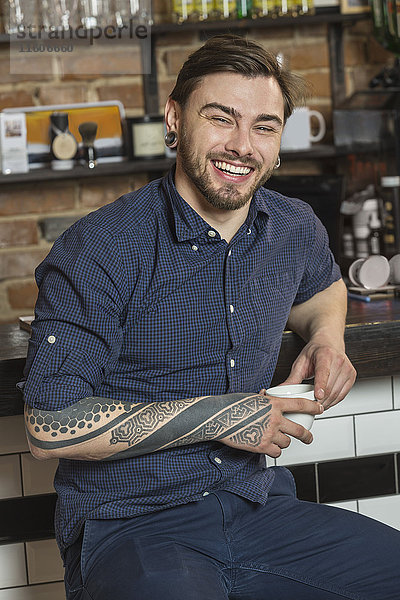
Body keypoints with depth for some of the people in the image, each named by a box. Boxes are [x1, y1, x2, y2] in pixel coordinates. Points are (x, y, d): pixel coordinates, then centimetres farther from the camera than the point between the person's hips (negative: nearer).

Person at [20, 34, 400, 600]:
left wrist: (326, 337, 7)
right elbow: (51, 427, -17)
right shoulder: (98, 250, -14)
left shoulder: (296, 229, 5)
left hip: (258, 505, 6)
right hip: (129, 526, -6)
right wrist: (215, 417, -17)